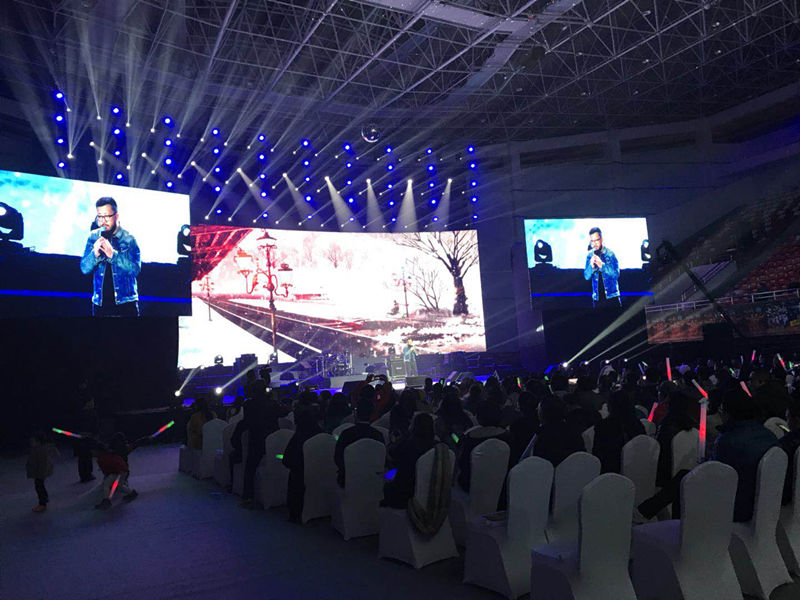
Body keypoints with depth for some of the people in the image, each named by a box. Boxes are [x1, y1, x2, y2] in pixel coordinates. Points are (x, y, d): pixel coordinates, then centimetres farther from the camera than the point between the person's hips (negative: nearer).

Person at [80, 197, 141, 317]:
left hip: (125, 303, -3)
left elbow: (135, 269, -13)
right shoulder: (93, 237, 6)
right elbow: (84, 268, 3)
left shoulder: (128, 239, -3)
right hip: (100, 303, 3)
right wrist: (95, 254, -16)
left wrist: (113, 254, -24)